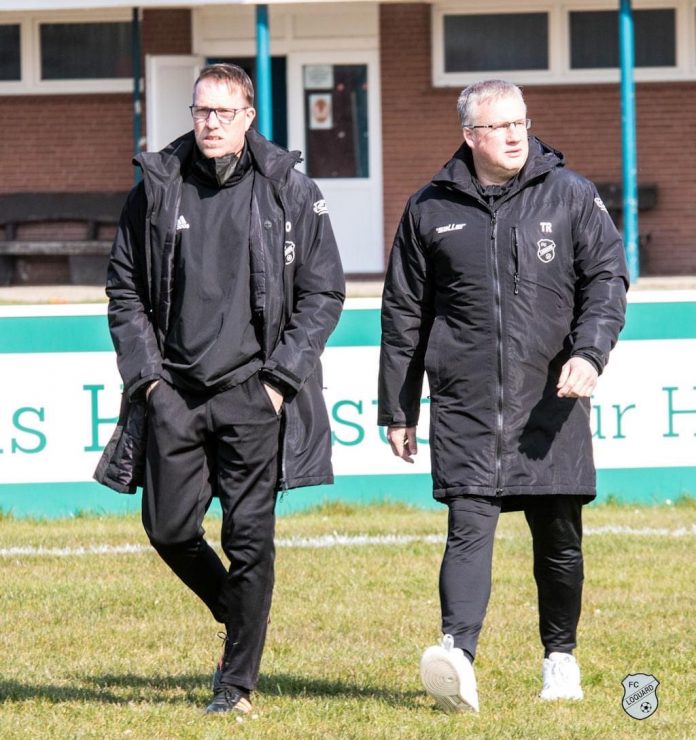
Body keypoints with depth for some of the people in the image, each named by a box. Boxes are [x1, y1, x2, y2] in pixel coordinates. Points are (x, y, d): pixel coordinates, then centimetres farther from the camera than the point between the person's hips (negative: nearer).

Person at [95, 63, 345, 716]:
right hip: (172, 392, 3)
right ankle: (239, 619, 30)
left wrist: (280, 378, -5)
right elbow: (124, 288, 11)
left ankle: (237, 681, 4)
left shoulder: (290, 193, 1)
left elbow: (323, 292, 3)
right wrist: (145, 373, 1)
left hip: (252, 394, -3)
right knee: (169, 529, 3)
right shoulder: (156, 188, 6)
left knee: (249, 537, -5)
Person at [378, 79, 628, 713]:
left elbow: (608, 275, 3)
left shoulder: (570, 196, 5)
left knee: (559, 538, 8)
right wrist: (398, 411, 12)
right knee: (470, 528, -14)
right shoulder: (430, 210, 7)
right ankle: (457, 655, -27)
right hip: (465, 408, 0)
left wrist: (589, 352, -15)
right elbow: (403, 315, 12)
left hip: (550, 401, 1)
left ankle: (560, 656, 24)